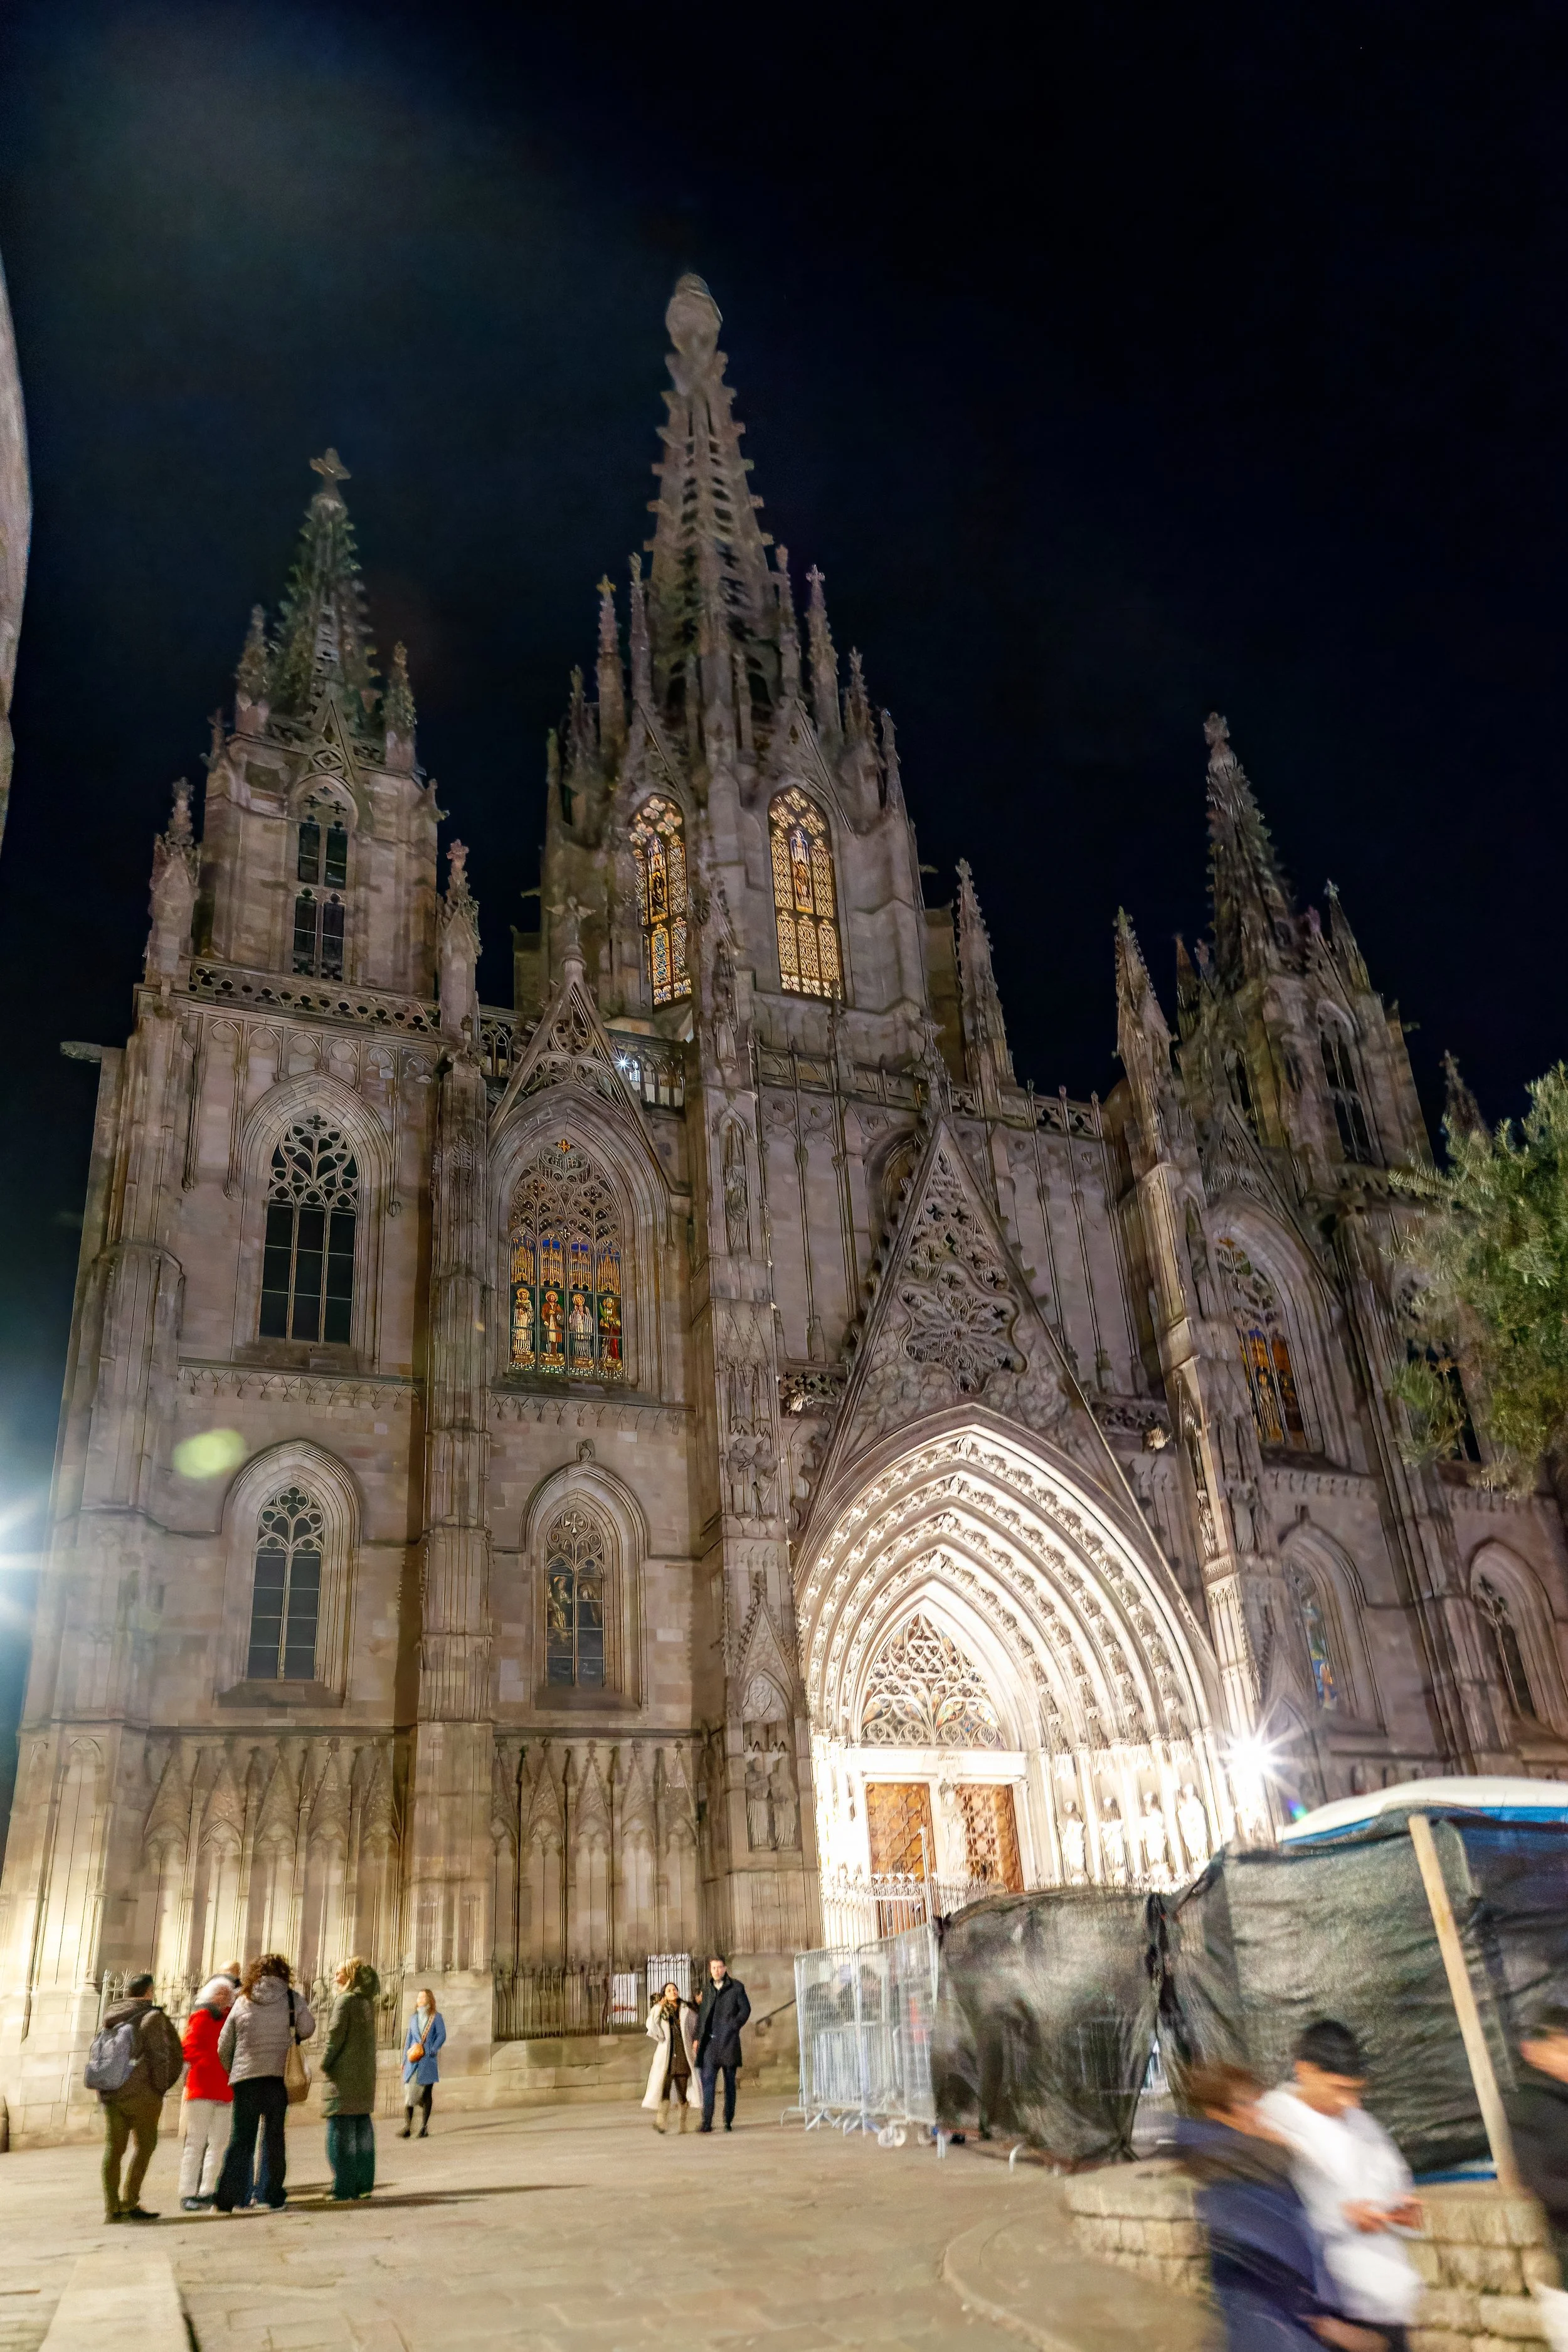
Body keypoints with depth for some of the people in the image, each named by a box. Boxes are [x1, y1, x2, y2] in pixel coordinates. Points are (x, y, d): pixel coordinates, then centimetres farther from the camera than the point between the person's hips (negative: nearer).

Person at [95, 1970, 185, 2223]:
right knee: (145, 2144, 4)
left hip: (108, 2091, 6)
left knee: (113, 2148, 7)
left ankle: (112, 2207, 6)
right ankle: (129, 2201, -2)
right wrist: (159, 2090, -2)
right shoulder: (152, 2016, -4)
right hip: (139, 2091, -6)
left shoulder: (109, 2019, 16)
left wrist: (105, 2086, 16)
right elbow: (161, 2056, -9)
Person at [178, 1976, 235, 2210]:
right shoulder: (201, 2017, -3)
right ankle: (188, 2195, -1)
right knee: (196, 2143, -4)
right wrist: (215, 2065, -22)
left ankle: (208, 2192, 16)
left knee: (220, 2143, 9)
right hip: (202, 2089, -6)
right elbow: (189, 2049, -13)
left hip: (225, 2091, 7)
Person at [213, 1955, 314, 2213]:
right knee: (274, 2137, 10)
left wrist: (232, 2072, 24)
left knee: (241, 2139, 8)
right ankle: (272, 2195, 10)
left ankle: (226, 2198, 3)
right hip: (279, 2077, -1)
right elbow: (307, 2030, -2)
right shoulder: (292, 1999, 0)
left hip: (245, 2078, 1)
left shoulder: (242, 2001, 5)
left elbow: (223, 2047, 8)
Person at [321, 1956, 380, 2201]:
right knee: (363, 2131, 12)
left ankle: (343, 2188, -3)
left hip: (344, 2077, -8)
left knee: (340, 2134, -3)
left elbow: (335, 2035, -16)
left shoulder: (345, 2000, -12)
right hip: (366, 2076, 8)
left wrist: (325, 2063, -1)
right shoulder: (368, 2002, 11)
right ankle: (363, 2184, 15)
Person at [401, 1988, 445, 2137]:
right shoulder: (414, 2018, 15)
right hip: (413, 2060, 3)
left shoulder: (436, 2017, 3)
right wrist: (404, 2059, 11)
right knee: (408, 2091, -7)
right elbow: (409, 2039, 16)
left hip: (428, 2060, -3)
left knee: (427, 2093, 1)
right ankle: (407, 2127, -5)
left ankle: (424, 2127, 8)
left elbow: (442, 2036, -3)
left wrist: (430, 2051, -14)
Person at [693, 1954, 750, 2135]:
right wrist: (697, 2037, 10)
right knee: (707, 2080, -7)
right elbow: (702, 2013, 16)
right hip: (710, 2041, 3)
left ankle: (728, 2120, 13)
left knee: (730, 2082, 6)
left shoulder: (736, 1987, 0)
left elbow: (746, 2009, 0)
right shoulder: (707, 1989, 12)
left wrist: (733, 2026, -9)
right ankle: (706, 2121, -9)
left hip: (729, 2041, -3)